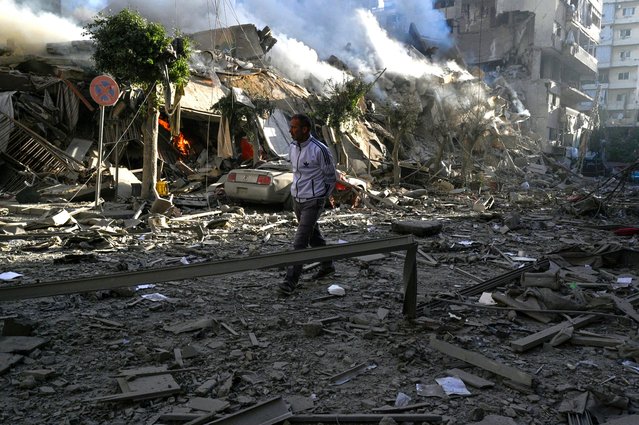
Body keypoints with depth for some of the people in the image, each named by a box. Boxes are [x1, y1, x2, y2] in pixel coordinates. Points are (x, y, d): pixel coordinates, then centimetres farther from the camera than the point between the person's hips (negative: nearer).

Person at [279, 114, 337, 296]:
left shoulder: (319, 150, -18)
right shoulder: (292, 148, 2)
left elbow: (331, 177, -7)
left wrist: (322, 197, 1)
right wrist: (297, 190, 16)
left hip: (313, 201, -7)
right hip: (296, 199, 7)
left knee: (300, 241, -10)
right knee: (313, 235, 20)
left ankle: (291, 280, -6)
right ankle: (327, 265, 38)